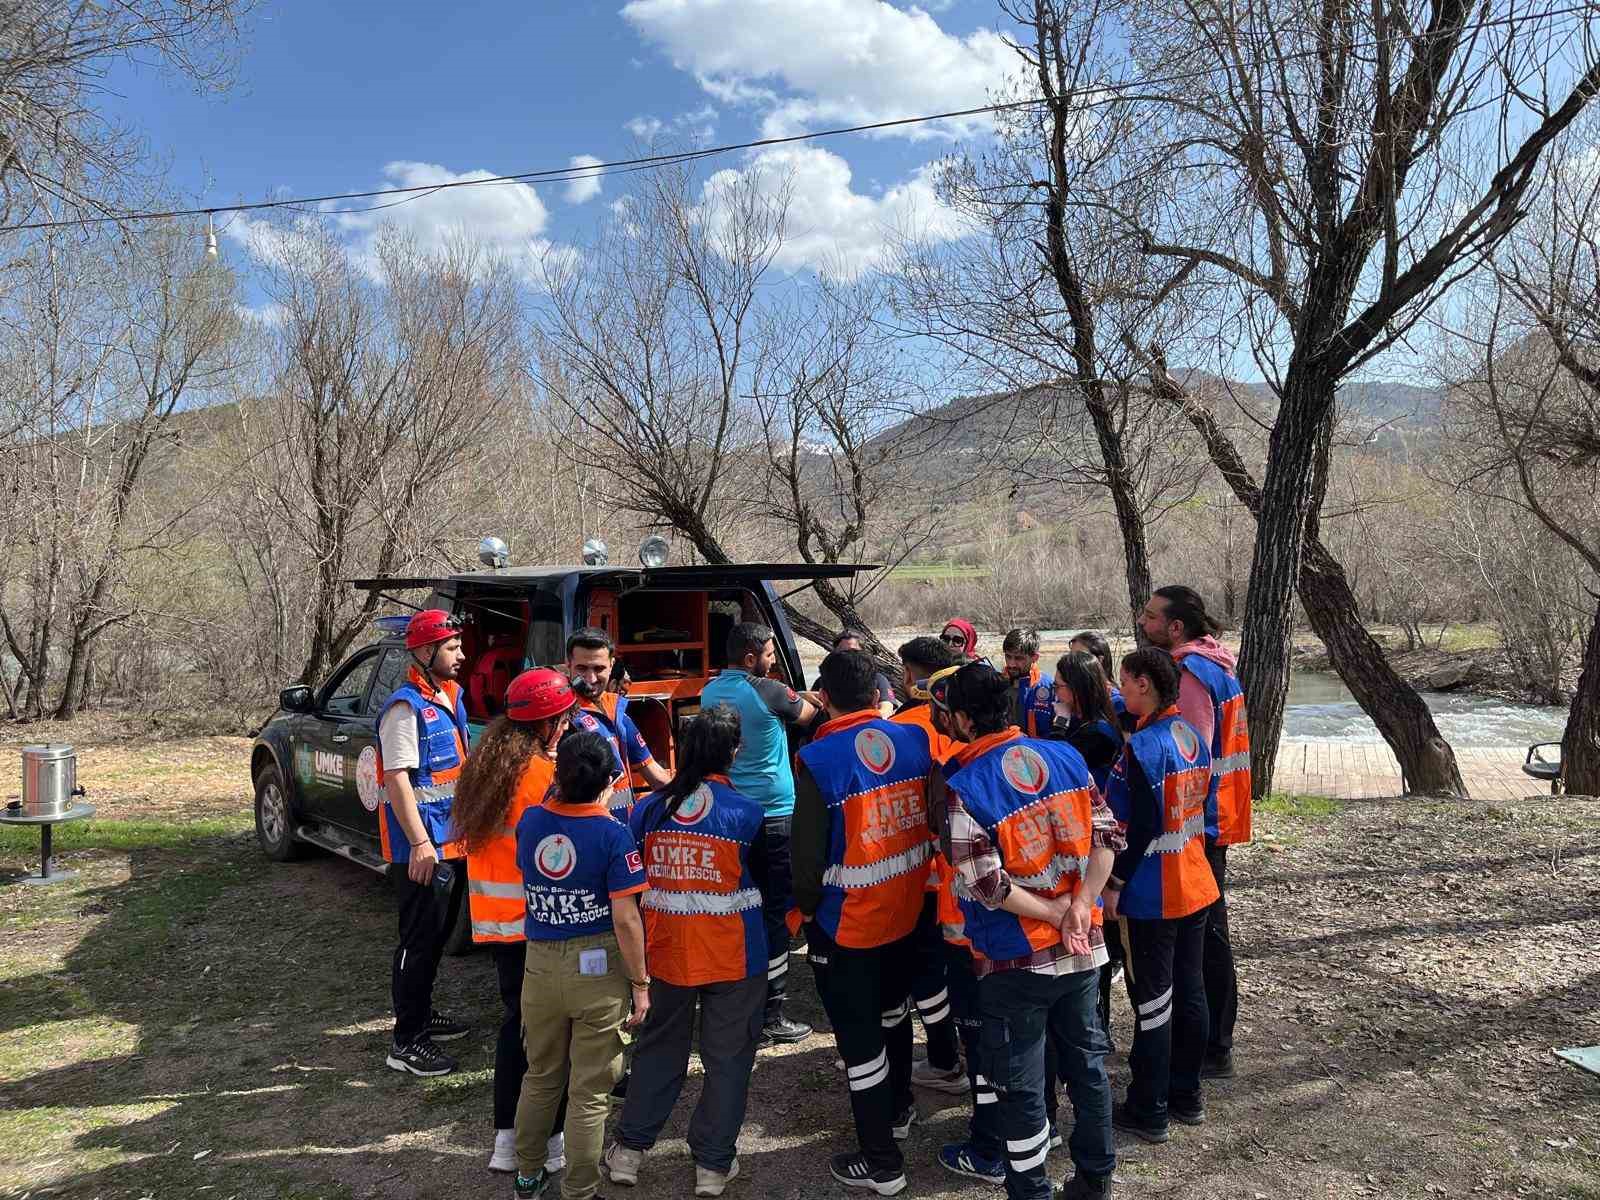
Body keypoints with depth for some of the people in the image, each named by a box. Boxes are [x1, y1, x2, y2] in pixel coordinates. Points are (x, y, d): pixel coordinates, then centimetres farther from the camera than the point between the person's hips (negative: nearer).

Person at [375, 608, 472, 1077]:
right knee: (418, 939, -2)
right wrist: (420, 843, -25)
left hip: (451, 838, 9)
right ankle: (406, 1041, 8)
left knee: (438, 932, 20)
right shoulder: (406, 707, -18)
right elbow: (397, 778, -22)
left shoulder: (450, 696, 10)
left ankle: (422, 1013, 35)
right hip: (420, 845, -9)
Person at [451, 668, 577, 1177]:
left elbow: (470, 835, 12)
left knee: (517, 1019, 19)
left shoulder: (483, 767, 5)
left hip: (494, 919, 7)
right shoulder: (546, 775, -18)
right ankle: (550, 1139, 17)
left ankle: (506, 1138, 26)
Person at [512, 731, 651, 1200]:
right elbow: (625, 919, -18)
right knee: (590, 1092, 9)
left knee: (540, 1078, 23)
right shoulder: (613, 834, -17)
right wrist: (640, 983, -8)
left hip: (539, 965, 5)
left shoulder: (530, 821, -4)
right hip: (598, 971, -4)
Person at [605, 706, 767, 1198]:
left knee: (659, 1048, 21)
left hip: (666, 951, 3)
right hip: (733, 955, -3)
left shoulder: (648, 810, -6)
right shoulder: (745, 813, -15)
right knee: (727, 1057, 12)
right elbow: (762, 868, 2)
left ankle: (629, 1149, 29)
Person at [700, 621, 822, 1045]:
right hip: (773, 815, -7)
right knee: (775, 914, 1)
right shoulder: (768, 692, -14)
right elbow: (809, 714, 2)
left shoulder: (709, 692, 5)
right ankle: (770, 1015, 4)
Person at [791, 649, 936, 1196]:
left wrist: (806, 905, 1)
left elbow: (808, 848, -16)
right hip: (906, 909, 6)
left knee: (859, 1036, 8)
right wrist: (907, 875, 13)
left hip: (846, 921, -6)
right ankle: (899, 1109, 47)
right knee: (893, 1010, 27)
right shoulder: (914, 740, -7)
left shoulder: (818, 759, -21)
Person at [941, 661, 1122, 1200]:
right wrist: (1080, 906, -10)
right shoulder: (1066, 757, -2)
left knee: (1021, 1082, 10)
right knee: (1086, 1057, 21)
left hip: (1016, 959, -5)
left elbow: (987, 885, -22)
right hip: (1082, 948, 6)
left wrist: (1057, 913, -12)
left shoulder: (963, 788, -18)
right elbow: (1107, 836, -4)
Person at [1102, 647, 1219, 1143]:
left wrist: (1114, 883, -14)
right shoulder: (1193, 737, 4)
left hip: (1152, 896, -8)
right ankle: (1186, 1095, 30)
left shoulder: (1144, 746, -21)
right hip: (1194, 887, 8)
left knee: (1152, 1001, 2)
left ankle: (1149, 1111, 14)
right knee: (1189, 991, 16)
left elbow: (1144, 828, -22)